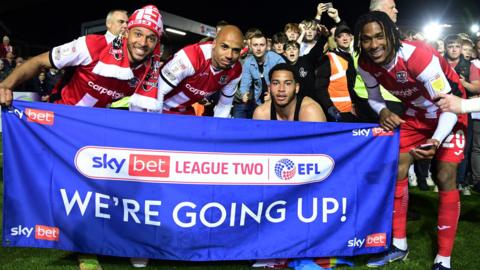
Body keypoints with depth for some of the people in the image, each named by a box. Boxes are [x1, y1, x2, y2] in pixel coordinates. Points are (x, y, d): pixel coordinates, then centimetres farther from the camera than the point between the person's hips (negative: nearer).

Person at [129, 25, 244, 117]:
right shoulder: (192, 57, -33)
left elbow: (224, 105, 5)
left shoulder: (235, 72, -12)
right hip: (155, 108, -5)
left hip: (185, 111, 6)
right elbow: (156, 91, -30)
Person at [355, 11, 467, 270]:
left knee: (445, 179, -12)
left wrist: (436, 140, -48)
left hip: (449, 111, -5)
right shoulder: (366, 65, -17)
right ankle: (399, 244, 15)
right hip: (415, 114, 6)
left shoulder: (417, 55, -34)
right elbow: (374, 98, 1)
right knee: (397, 172, 2)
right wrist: (383, 112, -23)